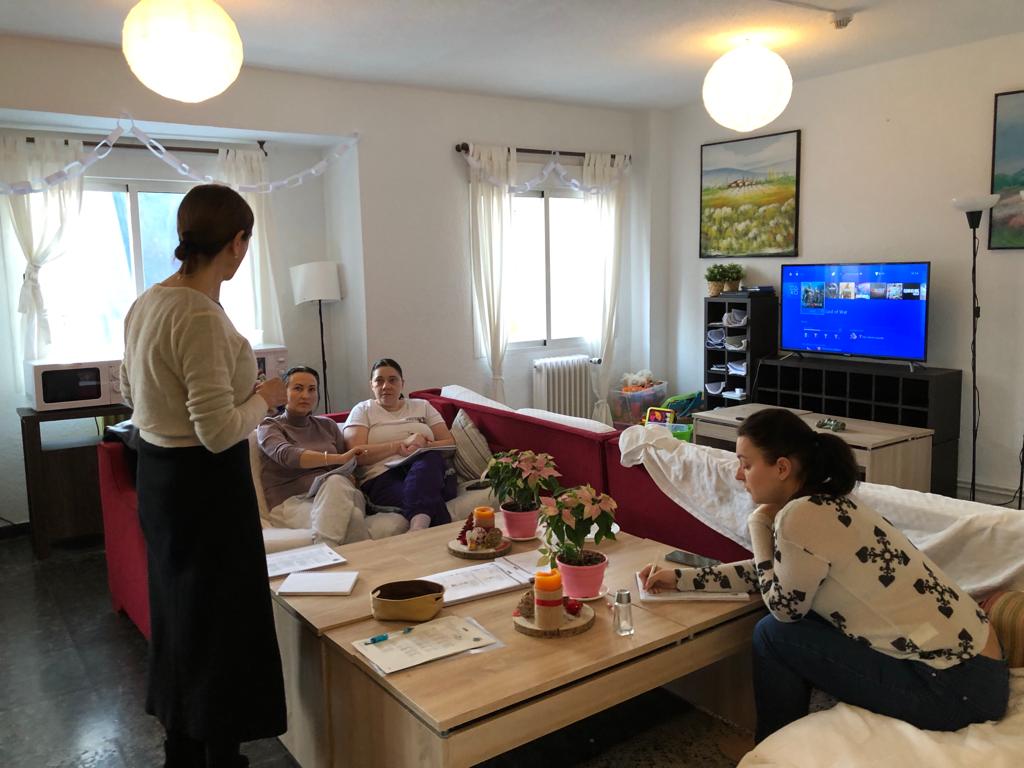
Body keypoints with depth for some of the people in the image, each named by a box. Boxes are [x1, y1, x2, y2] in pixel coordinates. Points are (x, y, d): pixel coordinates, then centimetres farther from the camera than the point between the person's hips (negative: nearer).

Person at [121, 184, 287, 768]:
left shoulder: (147, 303, 4)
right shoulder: (202, 316, -24)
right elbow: (220, 432, -26)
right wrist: (264, 397, -8)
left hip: (158, 473, 10)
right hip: (206, 483, -10)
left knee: (179, 610, 22)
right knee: (223, 618, 6)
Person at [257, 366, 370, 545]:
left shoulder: (327, 425, 22)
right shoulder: (270, 426, 7)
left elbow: (348, 469, 19)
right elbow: (286, 455, -15)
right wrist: (338, 458, -28)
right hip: (290, 502, -4)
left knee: (336, 482, -36)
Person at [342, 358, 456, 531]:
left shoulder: (423, 407, 25)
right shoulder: (363, 410, 18)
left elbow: (450, 444, 16)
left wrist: (424, 446, -6)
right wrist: (401, 444, -7)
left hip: (429, 469, 3)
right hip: (383, 478, -2)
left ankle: (418, 529, -52)